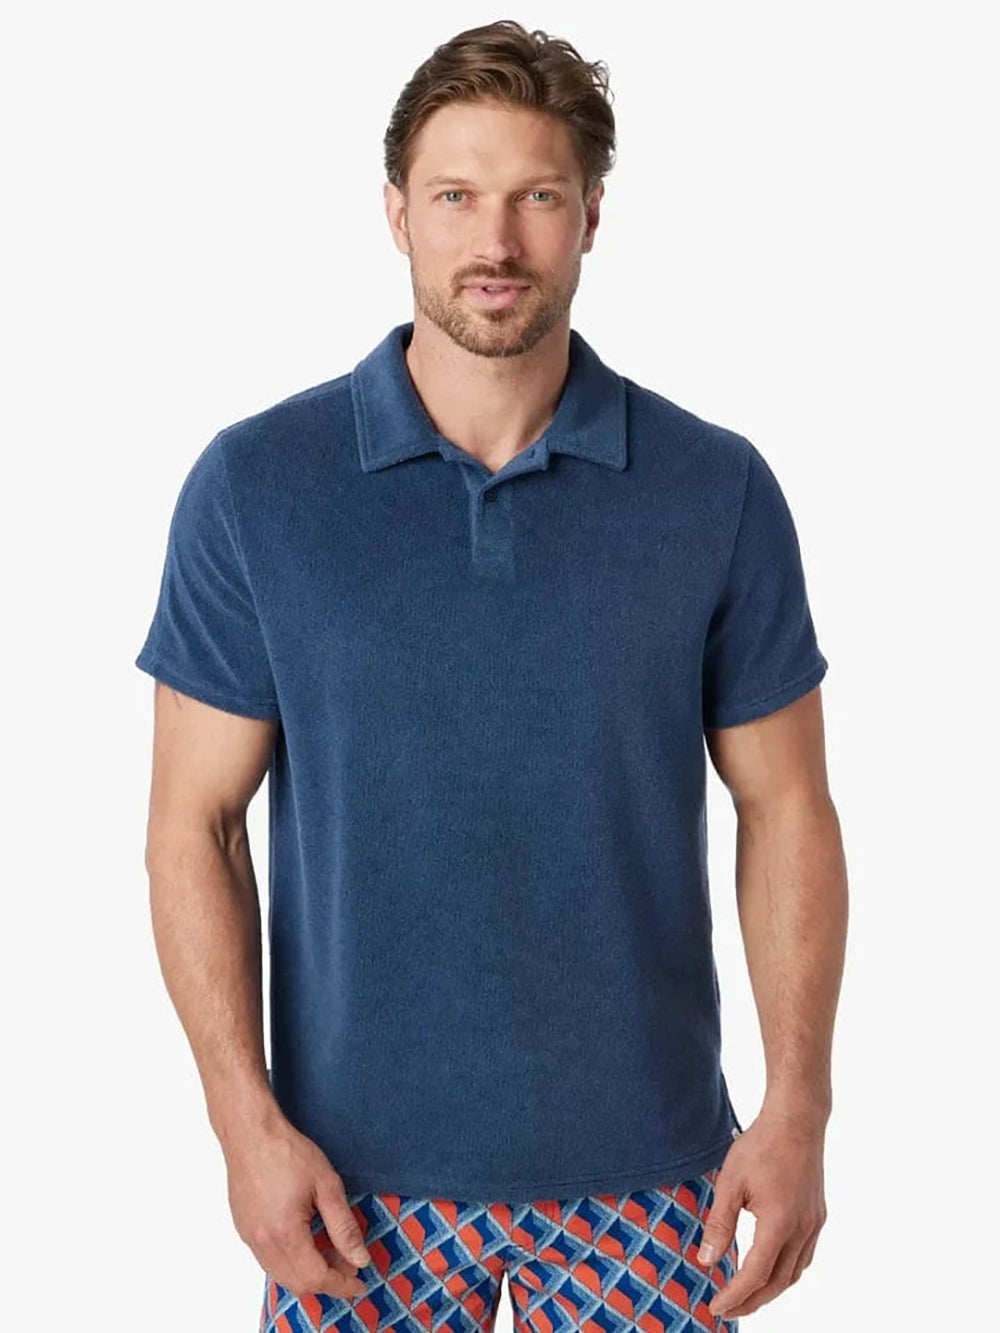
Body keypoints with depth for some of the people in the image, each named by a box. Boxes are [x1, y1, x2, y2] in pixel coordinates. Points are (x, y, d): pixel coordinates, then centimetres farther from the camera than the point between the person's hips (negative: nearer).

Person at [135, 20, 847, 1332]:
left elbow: (785, 807, 1)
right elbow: (194, 824, -3)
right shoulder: (254, 486, -6)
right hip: (360, 1170, 0)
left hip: (644, 1165, 1)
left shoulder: (719, 491, -4)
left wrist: (799, 1105, -7)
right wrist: (249, 1121, -9)